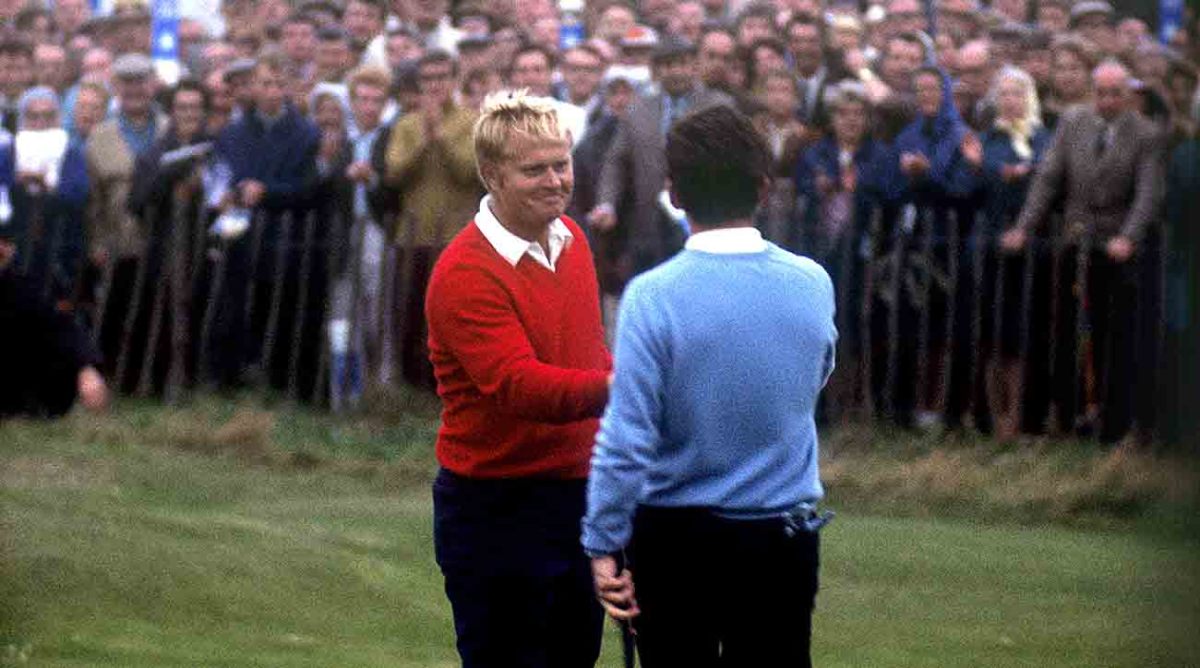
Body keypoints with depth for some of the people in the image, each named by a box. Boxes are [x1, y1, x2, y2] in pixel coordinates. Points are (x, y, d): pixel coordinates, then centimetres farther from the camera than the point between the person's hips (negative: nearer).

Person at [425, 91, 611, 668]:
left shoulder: (570, 238, 7)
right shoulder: (467, 274, -20)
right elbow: (518, 385, -31)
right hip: (498, 511, -8)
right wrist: (617, 388, -45)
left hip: (579, 495, 8)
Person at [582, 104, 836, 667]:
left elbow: (626, 438, -18)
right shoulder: (812, 285, -6)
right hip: (782, 537, 2)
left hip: (675, 538, -2)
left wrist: (603, 545, -10)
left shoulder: (653, 296, -17)